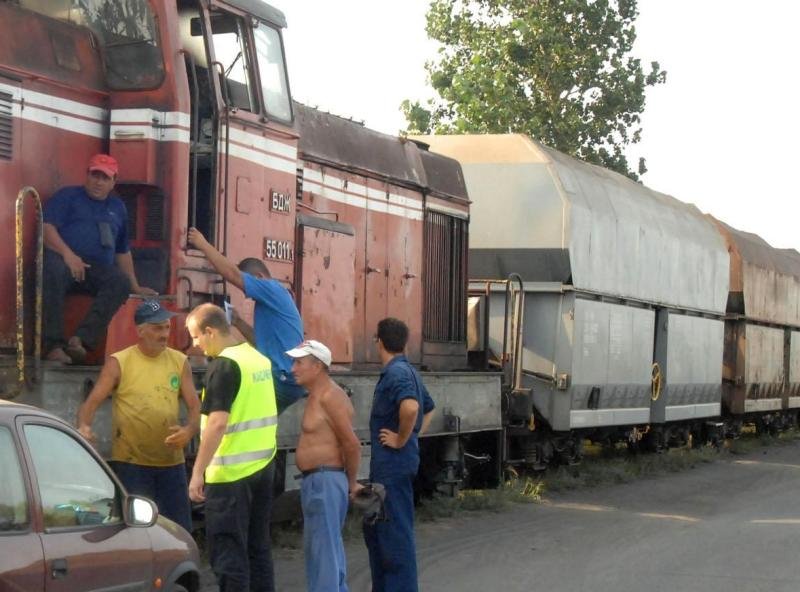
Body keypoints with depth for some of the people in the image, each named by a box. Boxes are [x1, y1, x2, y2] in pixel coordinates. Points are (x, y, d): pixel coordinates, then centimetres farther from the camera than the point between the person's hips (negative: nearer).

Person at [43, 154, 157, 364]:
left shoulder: (117, 207, 27)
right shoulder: (67, 196, 13)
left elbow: (123, 251, 32)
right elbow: (47, 228, -3)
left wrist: (136, 287, 29)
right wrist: (68, 254, -19)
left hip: (97, 268, 4)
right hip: (63, 259, -4)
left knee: (121, 282, -31)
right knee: (52, 270, -41)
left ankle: (81, 338, -42)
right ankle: (54, 345, -45)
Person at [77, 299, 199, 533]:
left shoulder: (179, 362, 8)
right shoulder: (119, 363, -3)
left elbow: (194, 406, 7)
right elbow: (92, 401, -6)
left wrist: (189, 430, -15)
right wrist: (83, 426, -28)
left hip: (171, 462, 4)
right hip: (131, 463, -4)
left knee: (180, 531, 9)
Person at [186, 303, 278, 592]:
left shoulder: (223, 365, -16)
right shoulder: (260, 359, 9)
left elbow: (218, 423, -22)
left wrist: (198, 472, -19)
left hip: (231, 472, -8)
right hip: (263, 466, 8)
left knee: (228, 552, -3)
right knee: (258, 547, 14)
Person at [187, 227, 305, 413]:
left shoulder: (273, 290, -10)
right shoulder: (271, 301, 21)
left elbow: (232, 274, -17)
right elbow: (263, 341, 25)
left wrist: (203, 245, -8)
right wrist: (238, 322, 13)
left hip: (284, 380, -10)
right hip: (282, 379, 10)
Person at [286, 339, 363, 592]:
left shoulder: (329, 396, -17)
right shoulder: (316, 395, 14)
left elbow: (352, 444, -20)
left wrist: (352, 483, -9)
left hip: (325, 480, -11)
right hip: (316, 480, 11)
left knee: (322, 547, -9)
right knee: (328, 546, 17)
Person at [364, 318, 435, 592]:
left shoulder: (396, 373, -17)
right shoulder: (407, 371, 14)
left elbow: (410, 407, -36)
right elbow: (429, 408, 29)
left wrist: (402, 439, -23)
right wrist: (415, 435, 18)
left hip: (394, 465, -10)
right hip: (385, 465, 10)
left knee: (396, 531, -4)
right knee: (375, 527, 17)